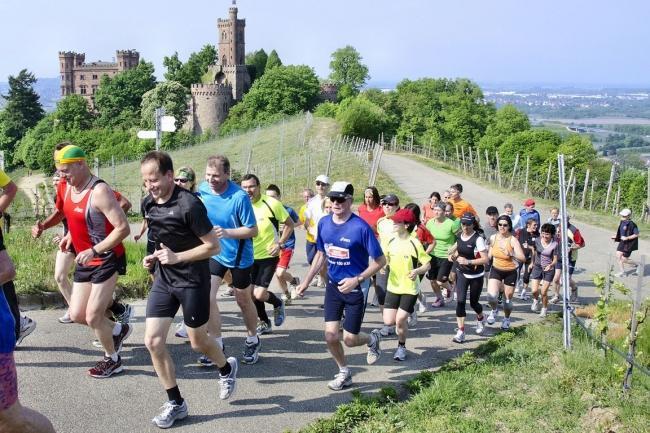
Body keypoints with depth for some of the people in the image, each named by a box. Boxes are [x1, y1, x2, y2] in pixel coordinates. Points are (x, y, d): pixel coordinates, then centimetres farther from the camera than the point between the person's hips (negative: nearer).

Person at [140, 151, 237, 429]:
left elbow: (214, 246, -17)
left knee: (197, 342, 9)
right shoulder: (148, 204, 1)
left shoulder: (189, 204, -21)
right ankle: (176, 403, 14)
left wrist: (177, 257, -21)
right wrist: (153, 257, 2)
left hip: (193, 281, -6)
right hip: (164, 280, 6)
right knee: (153, 341, -1)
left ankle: (227, 368, 42)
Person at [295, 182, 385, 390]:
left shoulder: (361, 227, -20)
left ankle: (373, 338, 37)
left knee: (350, 339, 2)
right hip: (333, 285, 4)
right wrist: (306, 281, 12)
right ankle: (344, 373, 25)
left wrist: (357, 280, -22)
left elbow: (380, 261, -14)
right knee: (331, 335, -1)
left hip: (355, 288, -4)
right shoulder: (324, 223, -3)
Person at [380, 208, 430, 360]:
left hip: (410, 288, -4)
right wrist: (384, 265, -6)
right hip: (393, 287, 4)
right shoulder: (390, 241, 0)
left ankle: (401, 347, 20)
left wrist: (417, 271, -28)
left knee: (400, 320, -9)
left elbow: (427, 264, -8)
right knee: (388, 322, -1)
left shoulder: (414, 243, -14)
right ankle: (407, 313, 33)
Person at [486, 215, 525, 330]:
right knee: (491, 296, -17)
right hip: (496, 270, 2)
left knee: (508, 299, 10)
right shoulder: (493, 238, -5)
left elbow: (522, 258, -25)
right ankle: (494, 310, 17)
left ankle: (506, 319, 39)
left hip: (510, 272, -2)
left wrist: (511, 254, -40)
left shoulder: (513, 240, -17)